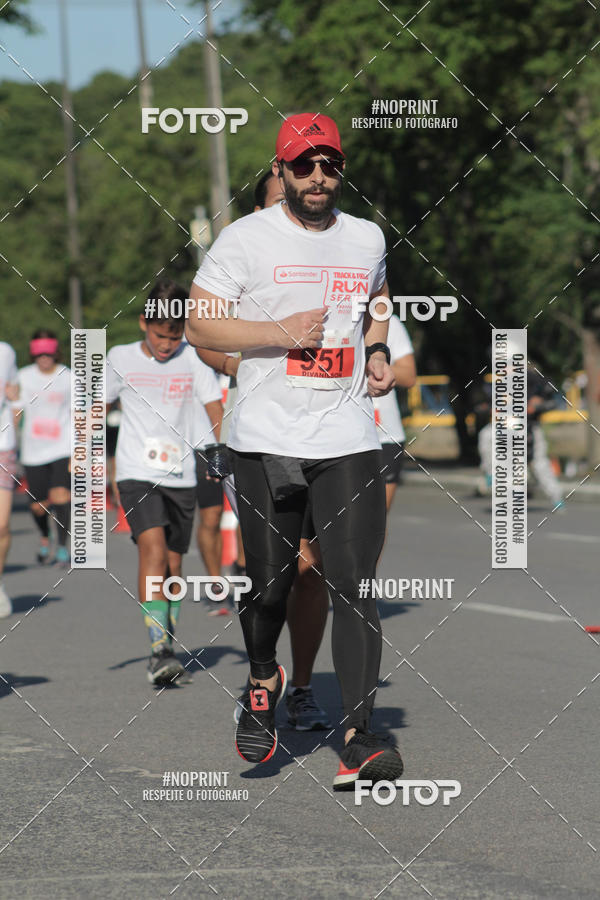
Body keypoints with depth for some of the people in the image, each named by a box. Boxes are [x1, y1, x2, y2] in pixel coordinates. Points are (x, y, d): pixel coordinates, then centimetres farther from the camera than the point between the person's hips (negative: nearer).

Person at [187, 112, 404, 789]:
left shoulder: (367, 238, 12)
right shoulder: (246, 238, -3)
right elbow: (198, 326, -4)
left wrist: (376, 354, 11)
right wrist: (279, 333, -15)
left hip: (349, 438, 2)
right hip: (266, 438, -2)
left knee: (355, 585, -8)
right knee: (269, 582, 5)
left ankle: (357, 740, -11)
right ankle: (262, 683, 37)